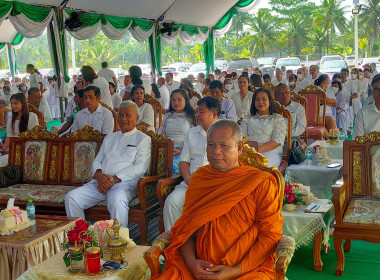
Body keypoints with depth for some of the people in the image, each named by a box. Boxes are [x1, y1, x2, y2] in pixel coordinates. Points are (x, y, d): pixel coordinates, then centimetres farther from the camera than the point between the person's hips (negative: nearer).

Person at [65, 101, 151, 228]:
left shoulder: (143, 139, 8)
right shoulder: (110, 137, 27)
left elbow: (140, 167, -5)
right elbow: (97, 160, 21)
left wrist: (114, 179, -14)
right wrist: (99, 175, -4)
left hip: (124, 183, -6)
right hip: (99, 183, 6)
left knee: (116, 201, -39)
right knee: (71, 197, -14)